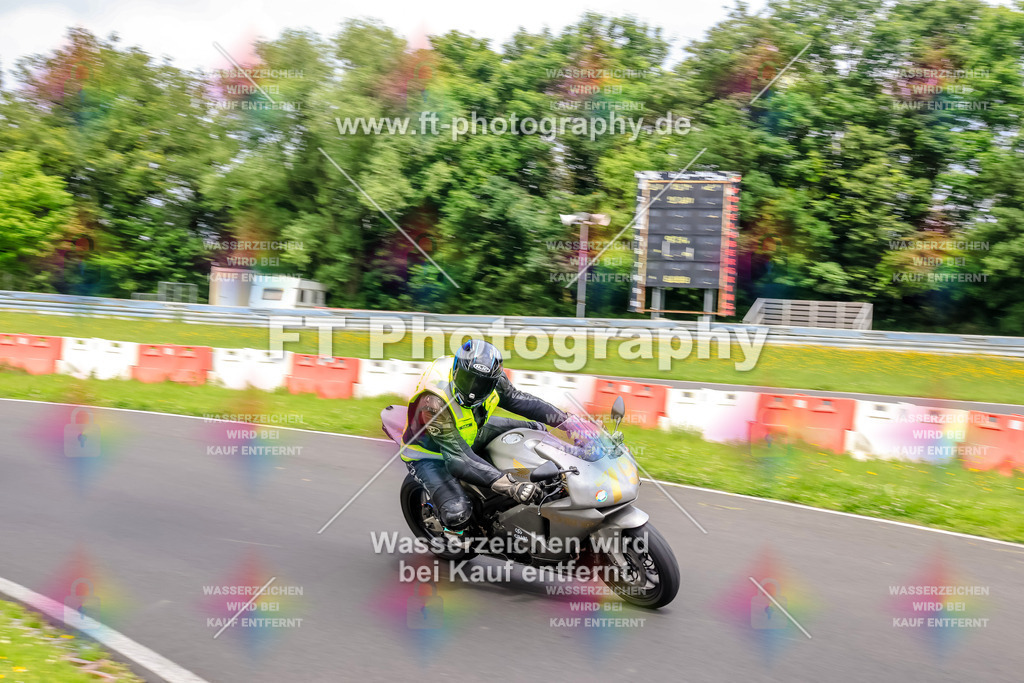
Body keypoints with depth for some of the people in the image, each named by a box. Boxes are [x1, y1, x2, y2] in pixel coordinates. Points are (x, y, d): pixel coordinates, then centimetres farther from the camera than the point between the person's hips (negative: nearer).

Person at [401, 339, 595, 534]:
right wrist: (508, 485, -51)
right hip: (431, 456, -7)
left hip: (469, 434, 7)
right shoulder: (434, 402, -40)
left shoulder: (491, 380, -20)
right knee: (458, 513, -30)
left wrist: (568, 422, -14)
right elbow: (459, 458, -42)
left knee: (535, 429, 5)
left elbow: (518, 399, -5)